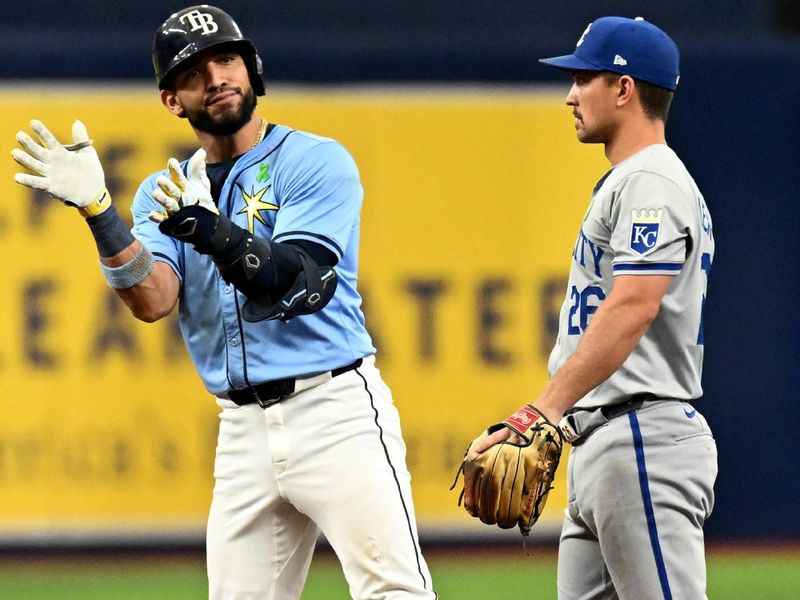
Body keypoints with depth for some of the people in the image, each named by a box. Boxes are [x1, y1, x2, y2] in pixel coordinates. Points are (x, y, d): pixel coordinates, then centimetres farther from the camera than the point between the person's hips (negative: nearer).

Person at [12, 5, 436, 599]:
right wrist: (97, 209, -17)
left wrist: (213, 232, -30)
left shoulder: (317, 161, -1)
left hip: (335, 410, -5)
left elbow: (299, 285, -14)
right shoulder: (163, 194, 14)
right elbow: (153, 300, -4)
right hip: (243, 432, 5)